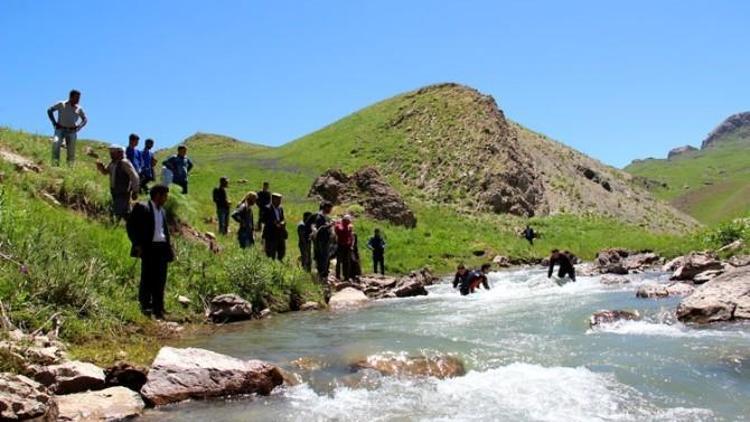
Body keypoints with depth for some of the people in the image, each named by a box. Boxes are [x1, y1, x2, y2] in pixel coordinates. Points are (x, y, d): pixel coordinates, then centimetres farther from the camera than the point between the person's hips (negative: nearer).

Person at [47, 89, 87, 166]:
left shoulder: (79, 108, 8)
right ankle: (55, 164, -28)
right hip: (60, 129, -2)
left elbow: (85, 119, 18)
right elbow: (49, 110, 8)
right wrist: (54, 123, -2)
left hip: (71, 131, 2)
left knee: (71, 150, -6)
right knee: (56, 142, -26)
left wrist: (78, 127, 0)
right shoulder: (61, 104, 2)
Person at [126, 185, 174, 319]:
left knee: (160, 279, 5)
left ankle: (158, 309, 9)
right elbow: (131, 226, -5)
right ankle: (145, 305, 1)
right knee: (148, 277, -7)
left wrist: (169, 247, 15)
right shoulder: (142, 208, -1)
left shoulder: (162, 211, 21)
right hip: (149, 247, -6)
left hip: (162, 248, 6)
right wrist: (137, 245, -13)